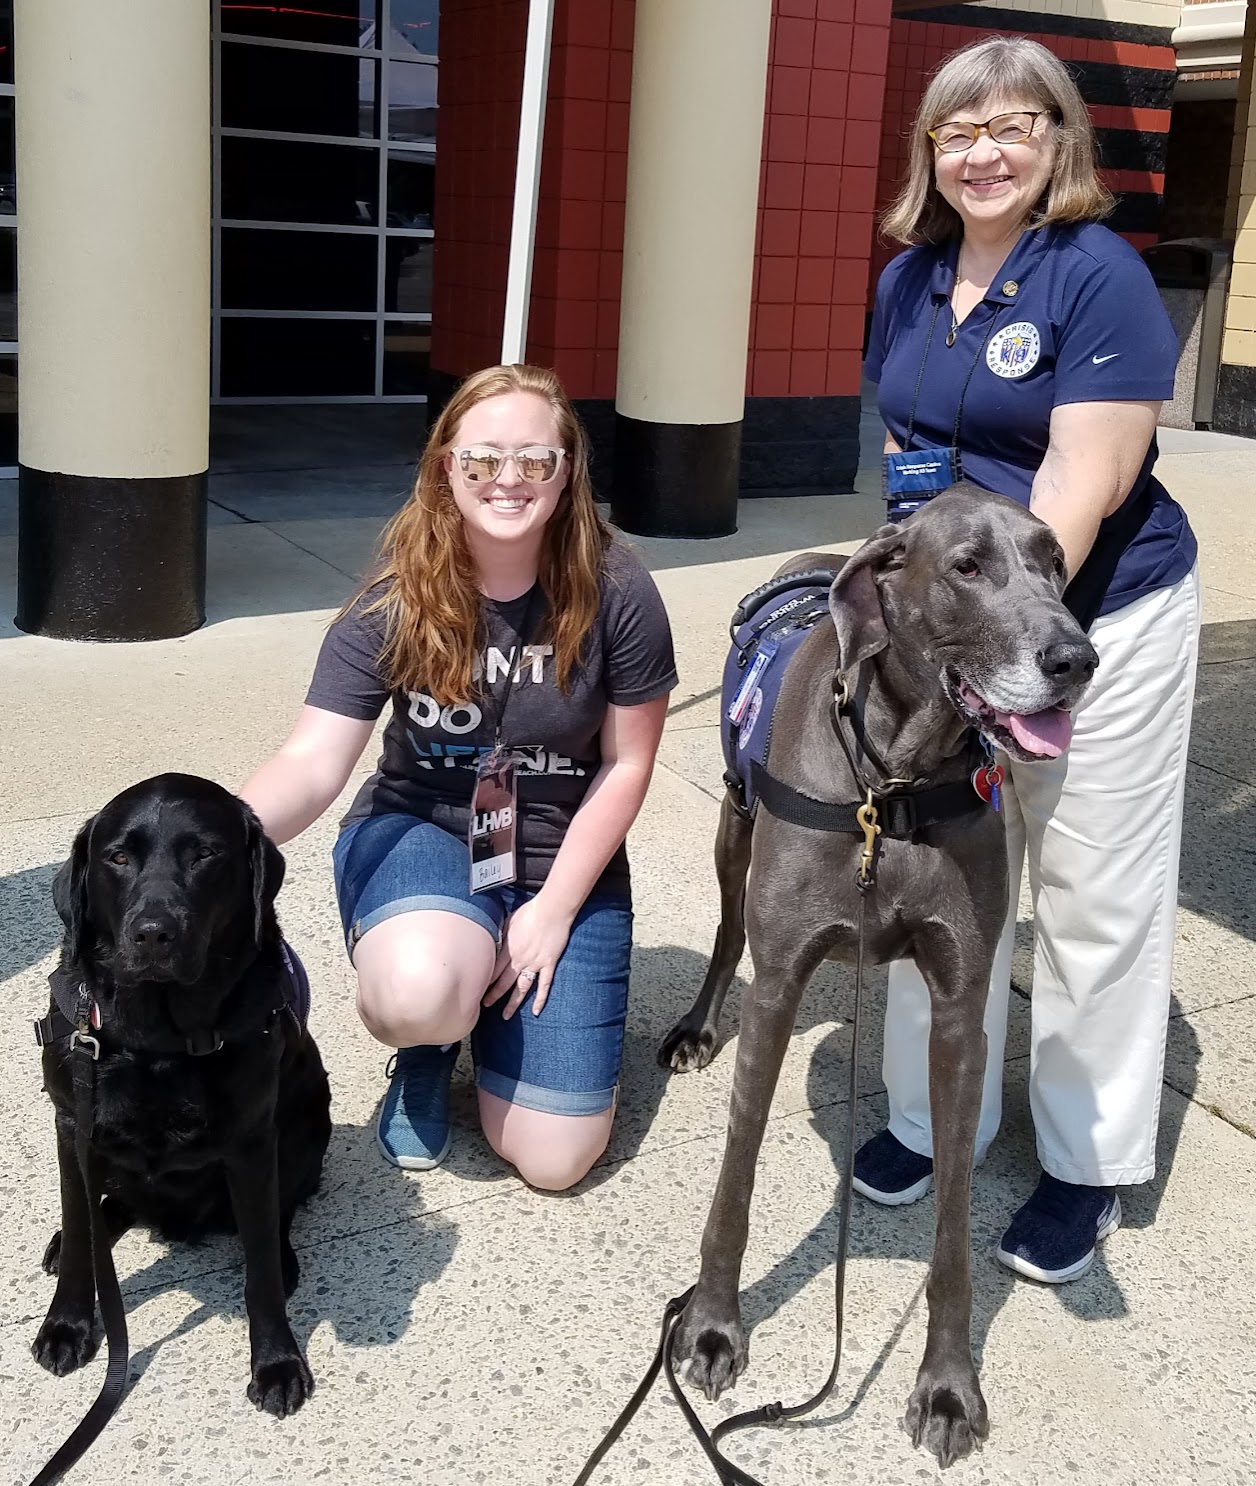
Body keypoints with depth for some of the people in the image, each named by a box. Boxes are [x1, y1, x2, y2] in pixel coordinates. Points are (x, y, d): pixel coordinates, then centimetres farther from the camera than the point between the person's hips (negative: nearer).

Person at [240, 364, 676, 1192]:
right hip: (422, 830, 0)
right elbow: (312, 764, -22)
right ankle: (430, 1048, 3)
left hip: (565, 859, 1)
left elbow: (627, 763, -8)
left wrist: (552, 910, -11)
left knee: (553, 1161, -7)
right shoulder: (397, 601, -15)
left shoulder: (615, 592, -16)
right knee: (417, 991, -38)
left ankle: (491, 1005, 25)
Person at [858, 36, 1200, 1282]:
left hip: (1100, 625, -5)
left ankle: (1087, 1167, 19)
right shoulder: (908, 282, 7)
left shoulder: (1099, 276, -13)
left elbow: (1082, 488, -20)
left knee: (1094, 901, 4)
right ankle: (932, 1120, 27)